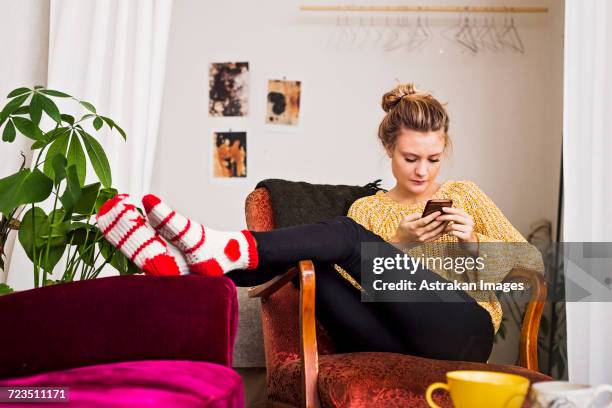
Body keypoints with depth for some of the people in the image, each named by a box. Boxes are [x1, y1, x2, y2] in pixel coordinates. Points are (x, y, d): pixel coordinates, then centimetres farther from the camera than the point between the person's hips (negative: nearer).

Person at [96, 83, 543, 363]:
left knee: (345, 236, -24)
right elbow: (354, 284, 7)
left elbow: (534, 264, 13)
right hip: (400, 336, 2)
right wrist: (397, 243, -6)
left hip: (463, 330, -2)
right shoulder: (367, 209, 19)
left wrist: (473, 240, -4)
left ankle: (230, 248, -41)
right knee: (310, 257, -22)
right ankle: (172, 268, -38)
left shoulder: (465, 194, 17)